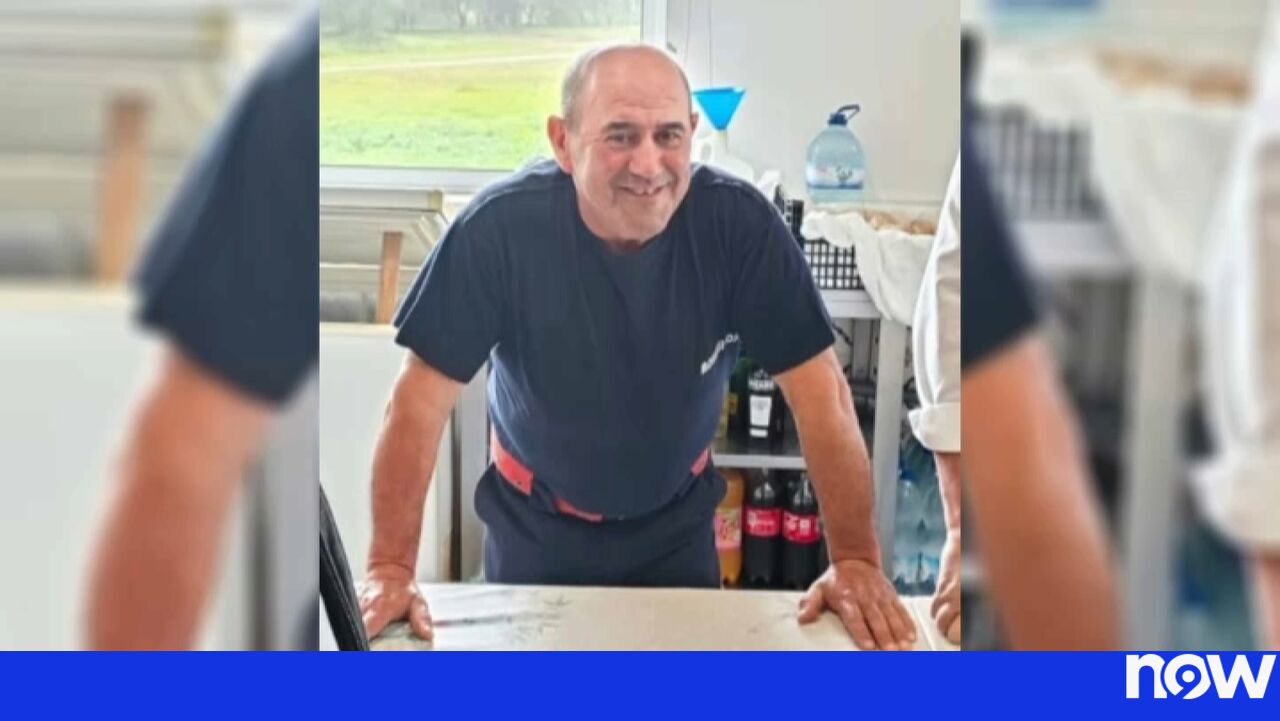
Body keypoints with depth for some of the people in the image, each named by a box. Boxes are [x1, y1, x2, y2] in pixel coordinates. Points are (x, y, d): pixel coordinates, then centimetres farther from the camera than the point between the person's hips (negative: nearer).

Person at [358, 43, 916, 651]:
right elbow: (423, 396, -22)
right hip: (533, 524, 0)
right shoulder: (501, 226, -26)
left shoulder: (739, 224, -24)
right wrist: (390, 567, -25)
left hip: (676, 522, 1)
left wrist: (855, 559, -23)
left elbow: (818, 389, -20)